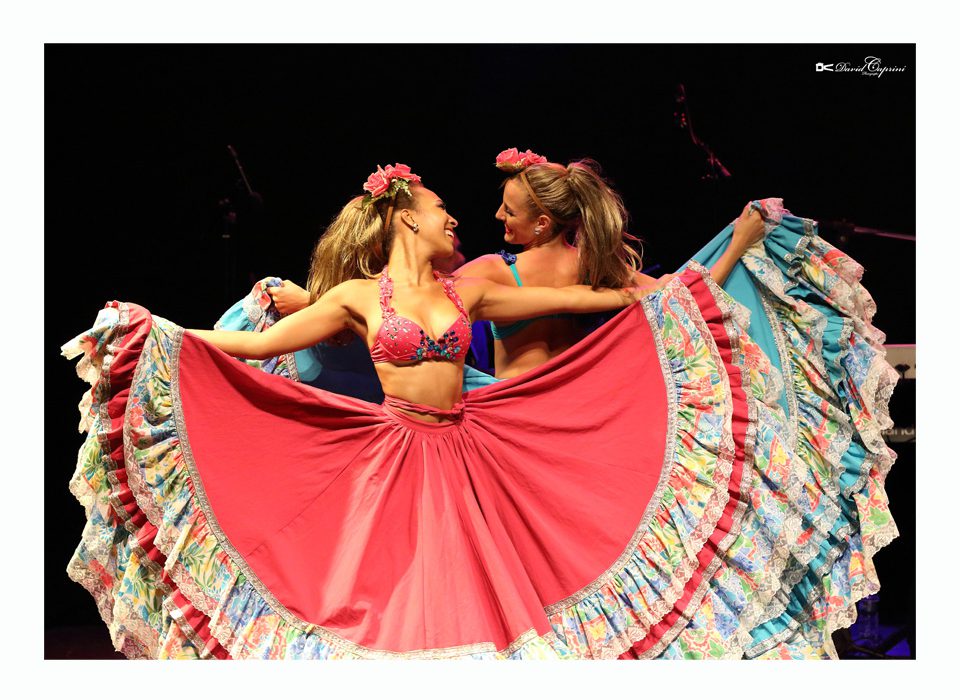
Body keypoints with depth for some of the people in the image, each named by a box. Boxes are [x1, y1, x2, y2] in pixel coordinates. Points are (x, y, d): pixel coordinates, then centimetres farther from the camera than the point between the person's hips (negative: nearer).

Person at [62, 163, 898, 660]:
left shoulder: (465, 291, 9)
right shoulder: (358, 296, 2)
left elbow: (589, 298, 11)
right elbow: (256, 344, 2)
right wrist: (164, 332, -8)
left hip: (468, 464, 3)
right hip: (391, 468, -3)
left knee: (475, 596, 2)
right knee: (394, 604, -2)